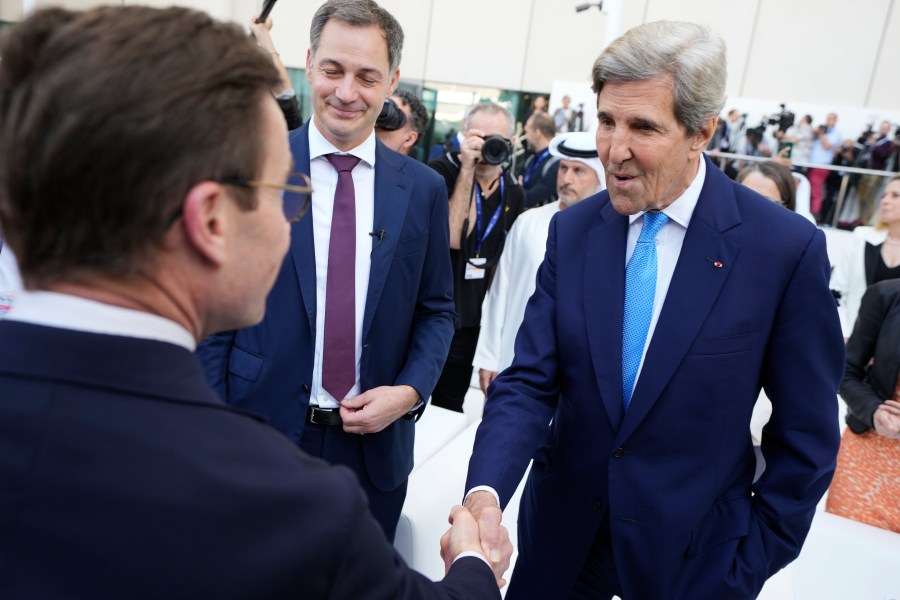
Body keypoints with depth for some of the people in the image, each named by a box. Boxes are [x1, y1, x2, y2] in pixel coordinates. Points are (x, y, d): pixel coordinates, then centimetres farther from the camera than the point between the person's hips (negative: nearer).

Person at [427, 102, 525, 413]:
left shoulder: (515, 194, 6)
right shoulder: (442, 172, -11)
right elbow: (452, 238, -23)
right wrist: (467, 170, -24)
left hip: (470, 320, 5)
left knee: (450, 408, 16)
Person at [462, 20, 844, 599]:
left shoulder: (788, 248, -16)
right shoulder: (572, 230, -7)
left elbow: (805, 436, -8)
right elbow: (530, 381, -9)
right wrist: (485, 491, -24)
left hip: (690, 552, -2)